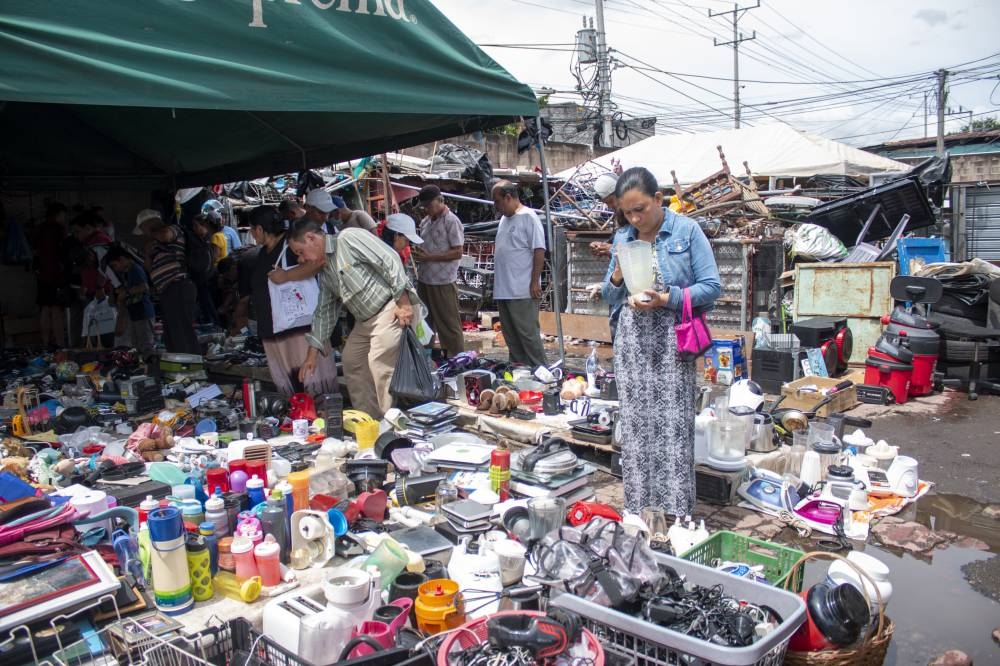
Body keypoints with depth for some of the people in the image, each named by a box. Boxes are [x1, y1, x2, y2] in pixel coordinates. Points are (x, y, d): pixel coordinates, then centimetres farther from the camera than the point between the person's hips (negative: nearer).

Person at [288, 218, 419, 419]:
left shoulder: (349, 238, -12)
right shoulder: (325, 272, 15)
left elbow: (389, 260, -18)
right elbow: (324, 311, 19)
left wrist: (403, 301, -21)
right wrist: (313, 353, 16)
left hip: (390, 310, -10)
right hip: (364, 320, 10)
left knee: (380, 366, -15)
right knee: (351, 362, 11)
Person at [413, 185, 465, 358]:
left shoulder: (451, 221, -10)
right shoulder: (425, 221, 12)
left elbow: (457, 253, -15)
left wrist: (429, 257, -17)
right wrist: (418, 253, 0)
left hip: (443, 282, -8)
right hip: (424, 279, 8)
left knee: (449, 324, -1)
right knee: (425, 322, 16)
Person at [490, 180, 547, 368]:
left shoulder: (528, 217, -10)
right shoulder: (504, 219, 16)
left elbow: (539, 250, -14)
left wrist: (535, 281, -18)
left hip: (522, 291, -9)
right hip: (503, 290, 9)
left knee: (528, 334, -4)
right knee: (511, 336, 14)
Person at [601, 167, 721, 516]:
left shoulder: (687, 231, -2)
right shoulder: (622, 238, 12)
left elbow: (712, 287, -5)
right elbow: (609, 296, 17)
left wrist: (665, 299, -16)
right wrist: (617, 276, -5)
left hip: (672, 341, -4)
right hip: (632, 341, 4)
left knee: (673, 428, -4)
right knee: (635, 427, 5)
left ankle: (677, 516, 7)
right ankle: (637, 512, 17)